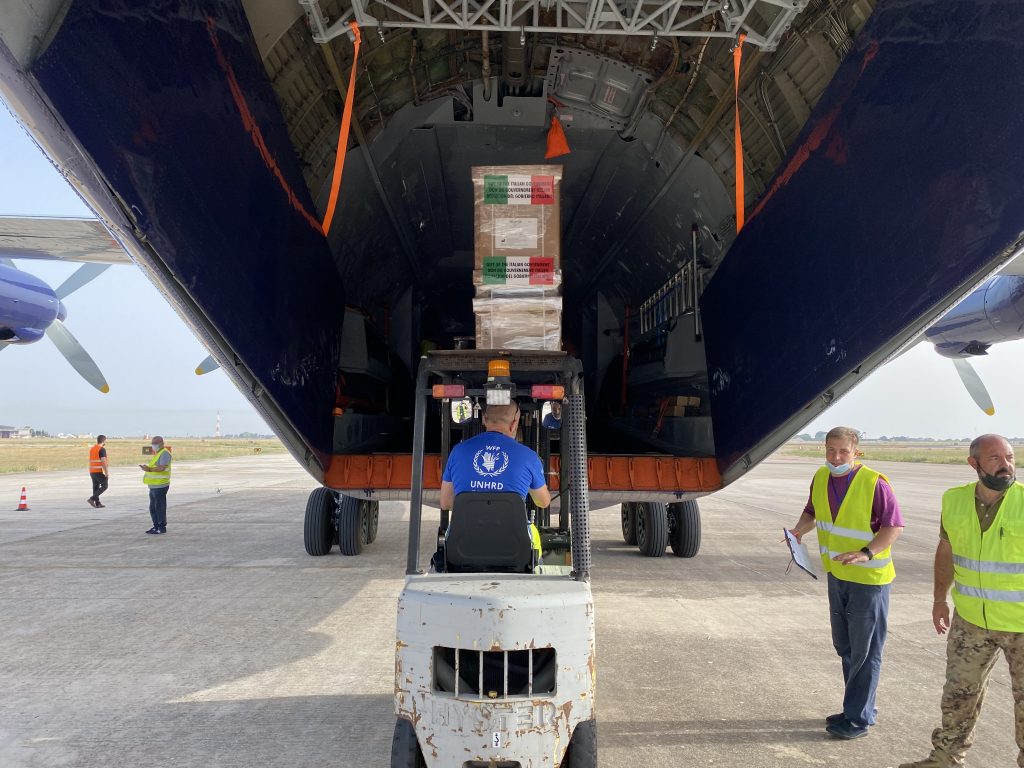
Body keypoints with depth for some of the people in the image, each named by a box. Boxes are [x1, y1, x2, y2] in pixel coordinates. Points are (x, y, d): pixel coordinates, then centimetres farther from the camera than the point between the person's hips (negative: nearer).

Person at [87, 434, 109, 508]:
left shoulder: (91, 449, 14)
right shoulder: (102, 449, -13)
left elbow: (91, 461, 18)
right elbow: (103, 461, -19)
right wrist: (106, 472, -18)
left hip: (92, 471, 8)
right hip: (99, 471, -8)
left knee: (96, 487, 9)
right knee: (104, 486, 0)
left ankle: (97, 503, 9)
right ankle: (92, 499, -12)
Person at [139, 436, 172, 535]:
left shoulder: (165, 453, -11)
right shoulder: (157, 454, 21)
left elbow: (162, 468, -23)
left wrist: (149, 469, -29)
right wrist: (147, 468, 12)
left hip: (160, 486, -10)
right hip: (154, 486, 10)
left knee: (159, 507, -6)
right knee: (153, 508, 14)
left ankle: (162, 527, -1)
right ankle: (156, 526, 22)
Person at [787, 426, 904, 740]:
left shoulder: (874, 483, -20)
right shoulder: (820, 478, 0)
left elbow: (894, 526, -17)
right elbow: (812, 512, 15)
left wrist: (866, 553, -29)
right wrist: (799, 531, -4)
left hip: (869, 578, -7)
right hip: (837, 574, 7)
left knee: (865, 651, 4)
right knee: (845, 646, 17)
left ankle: (858, 718, 15)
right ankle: (859, 708, 33)